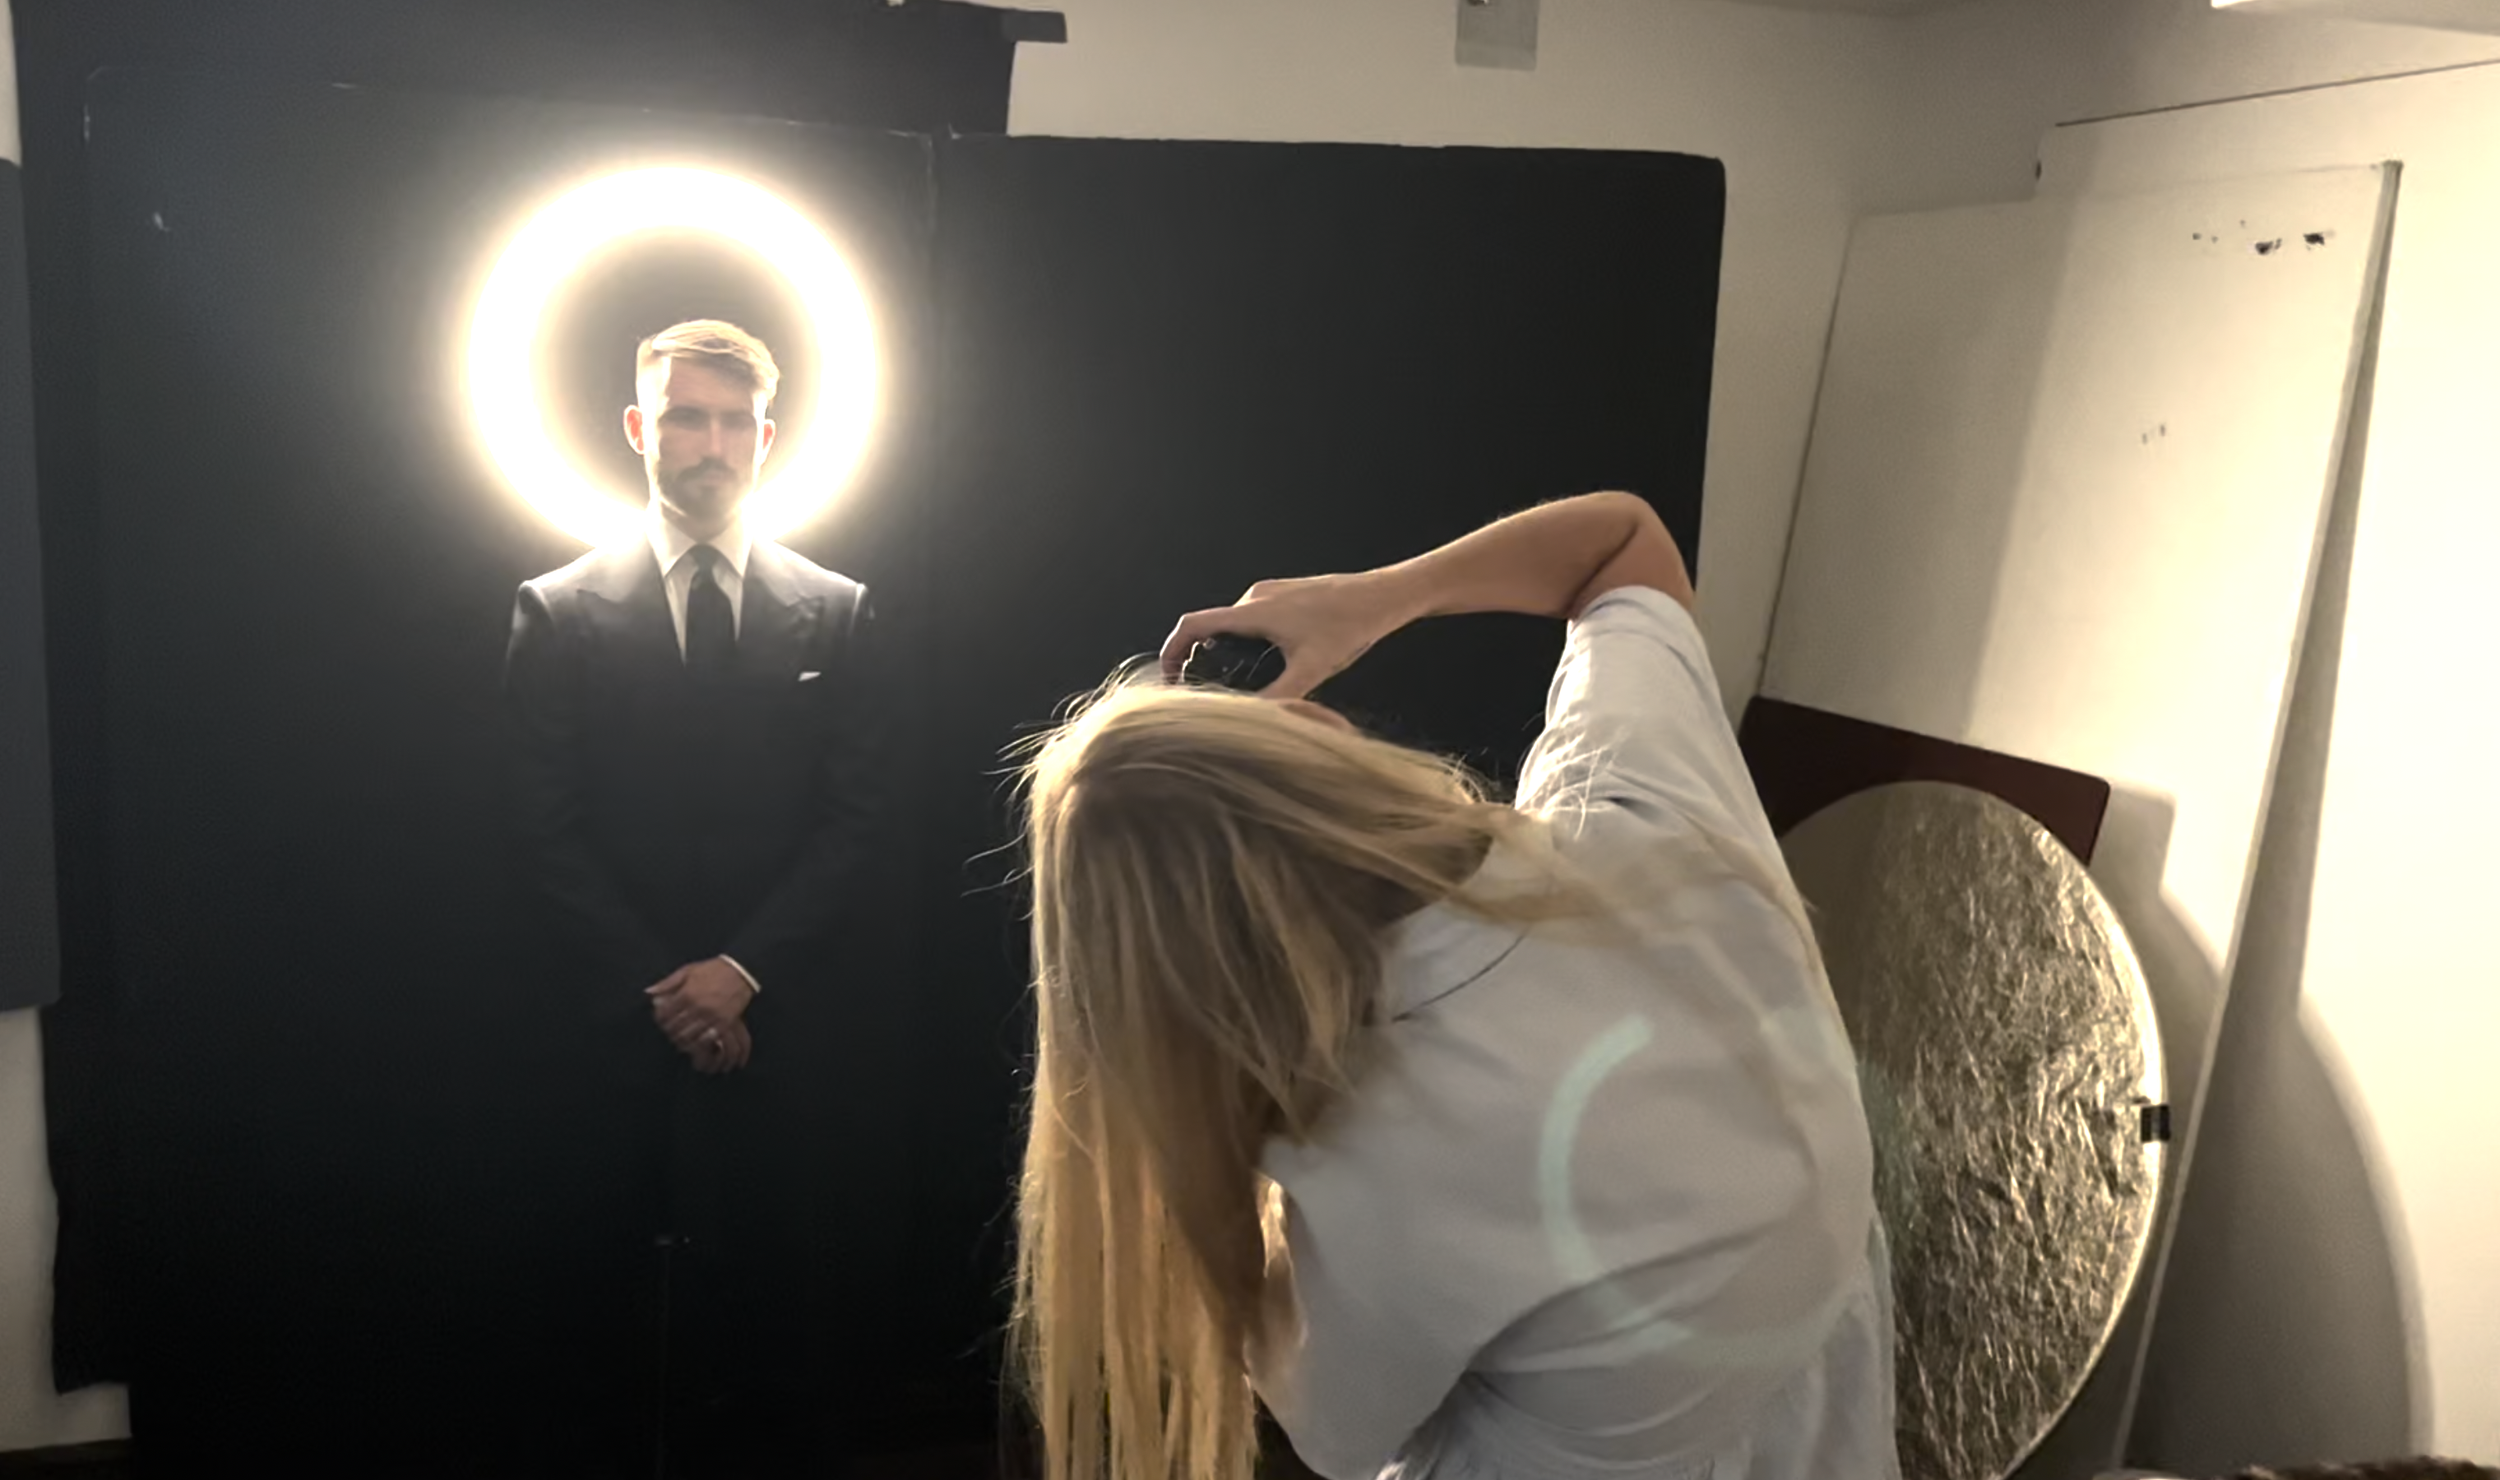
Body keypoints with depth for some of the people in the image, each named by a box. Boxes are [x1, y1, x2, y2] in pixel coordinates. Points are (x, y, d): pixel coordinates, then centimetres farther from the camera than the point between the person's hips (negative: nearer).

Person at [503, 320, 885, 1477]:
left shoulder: (836, 611, 6)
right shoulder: (559, 611, 4)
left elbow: (853, 822, 2)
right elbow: (550, 835, -1)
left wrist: (744, 969, -9)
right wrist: (658, 989, -9)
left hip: (779, 1018, 1)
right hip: (620, 1026, 0)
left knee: (769, 1280, 4)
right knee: (617, 1280, 6)